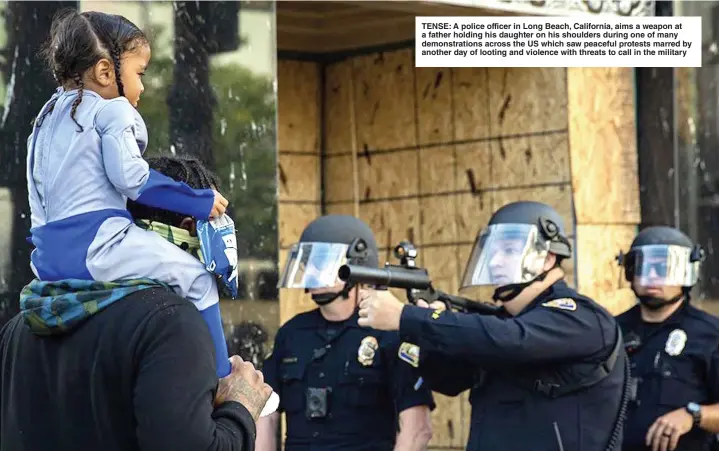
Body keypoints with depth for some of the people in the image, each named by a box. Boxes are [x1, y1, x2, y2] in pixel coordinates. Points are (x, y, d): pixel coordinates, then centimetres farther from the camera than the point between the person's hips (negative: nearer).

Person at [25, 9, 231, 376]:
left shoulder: (47, 117, 22)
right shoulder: (112, 110, -2)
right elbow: (128, 176, -13)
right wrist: (200, 202, -6)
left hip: (49, 257, 9)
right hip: (98, 245, -9)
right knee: (198, 281, -2)